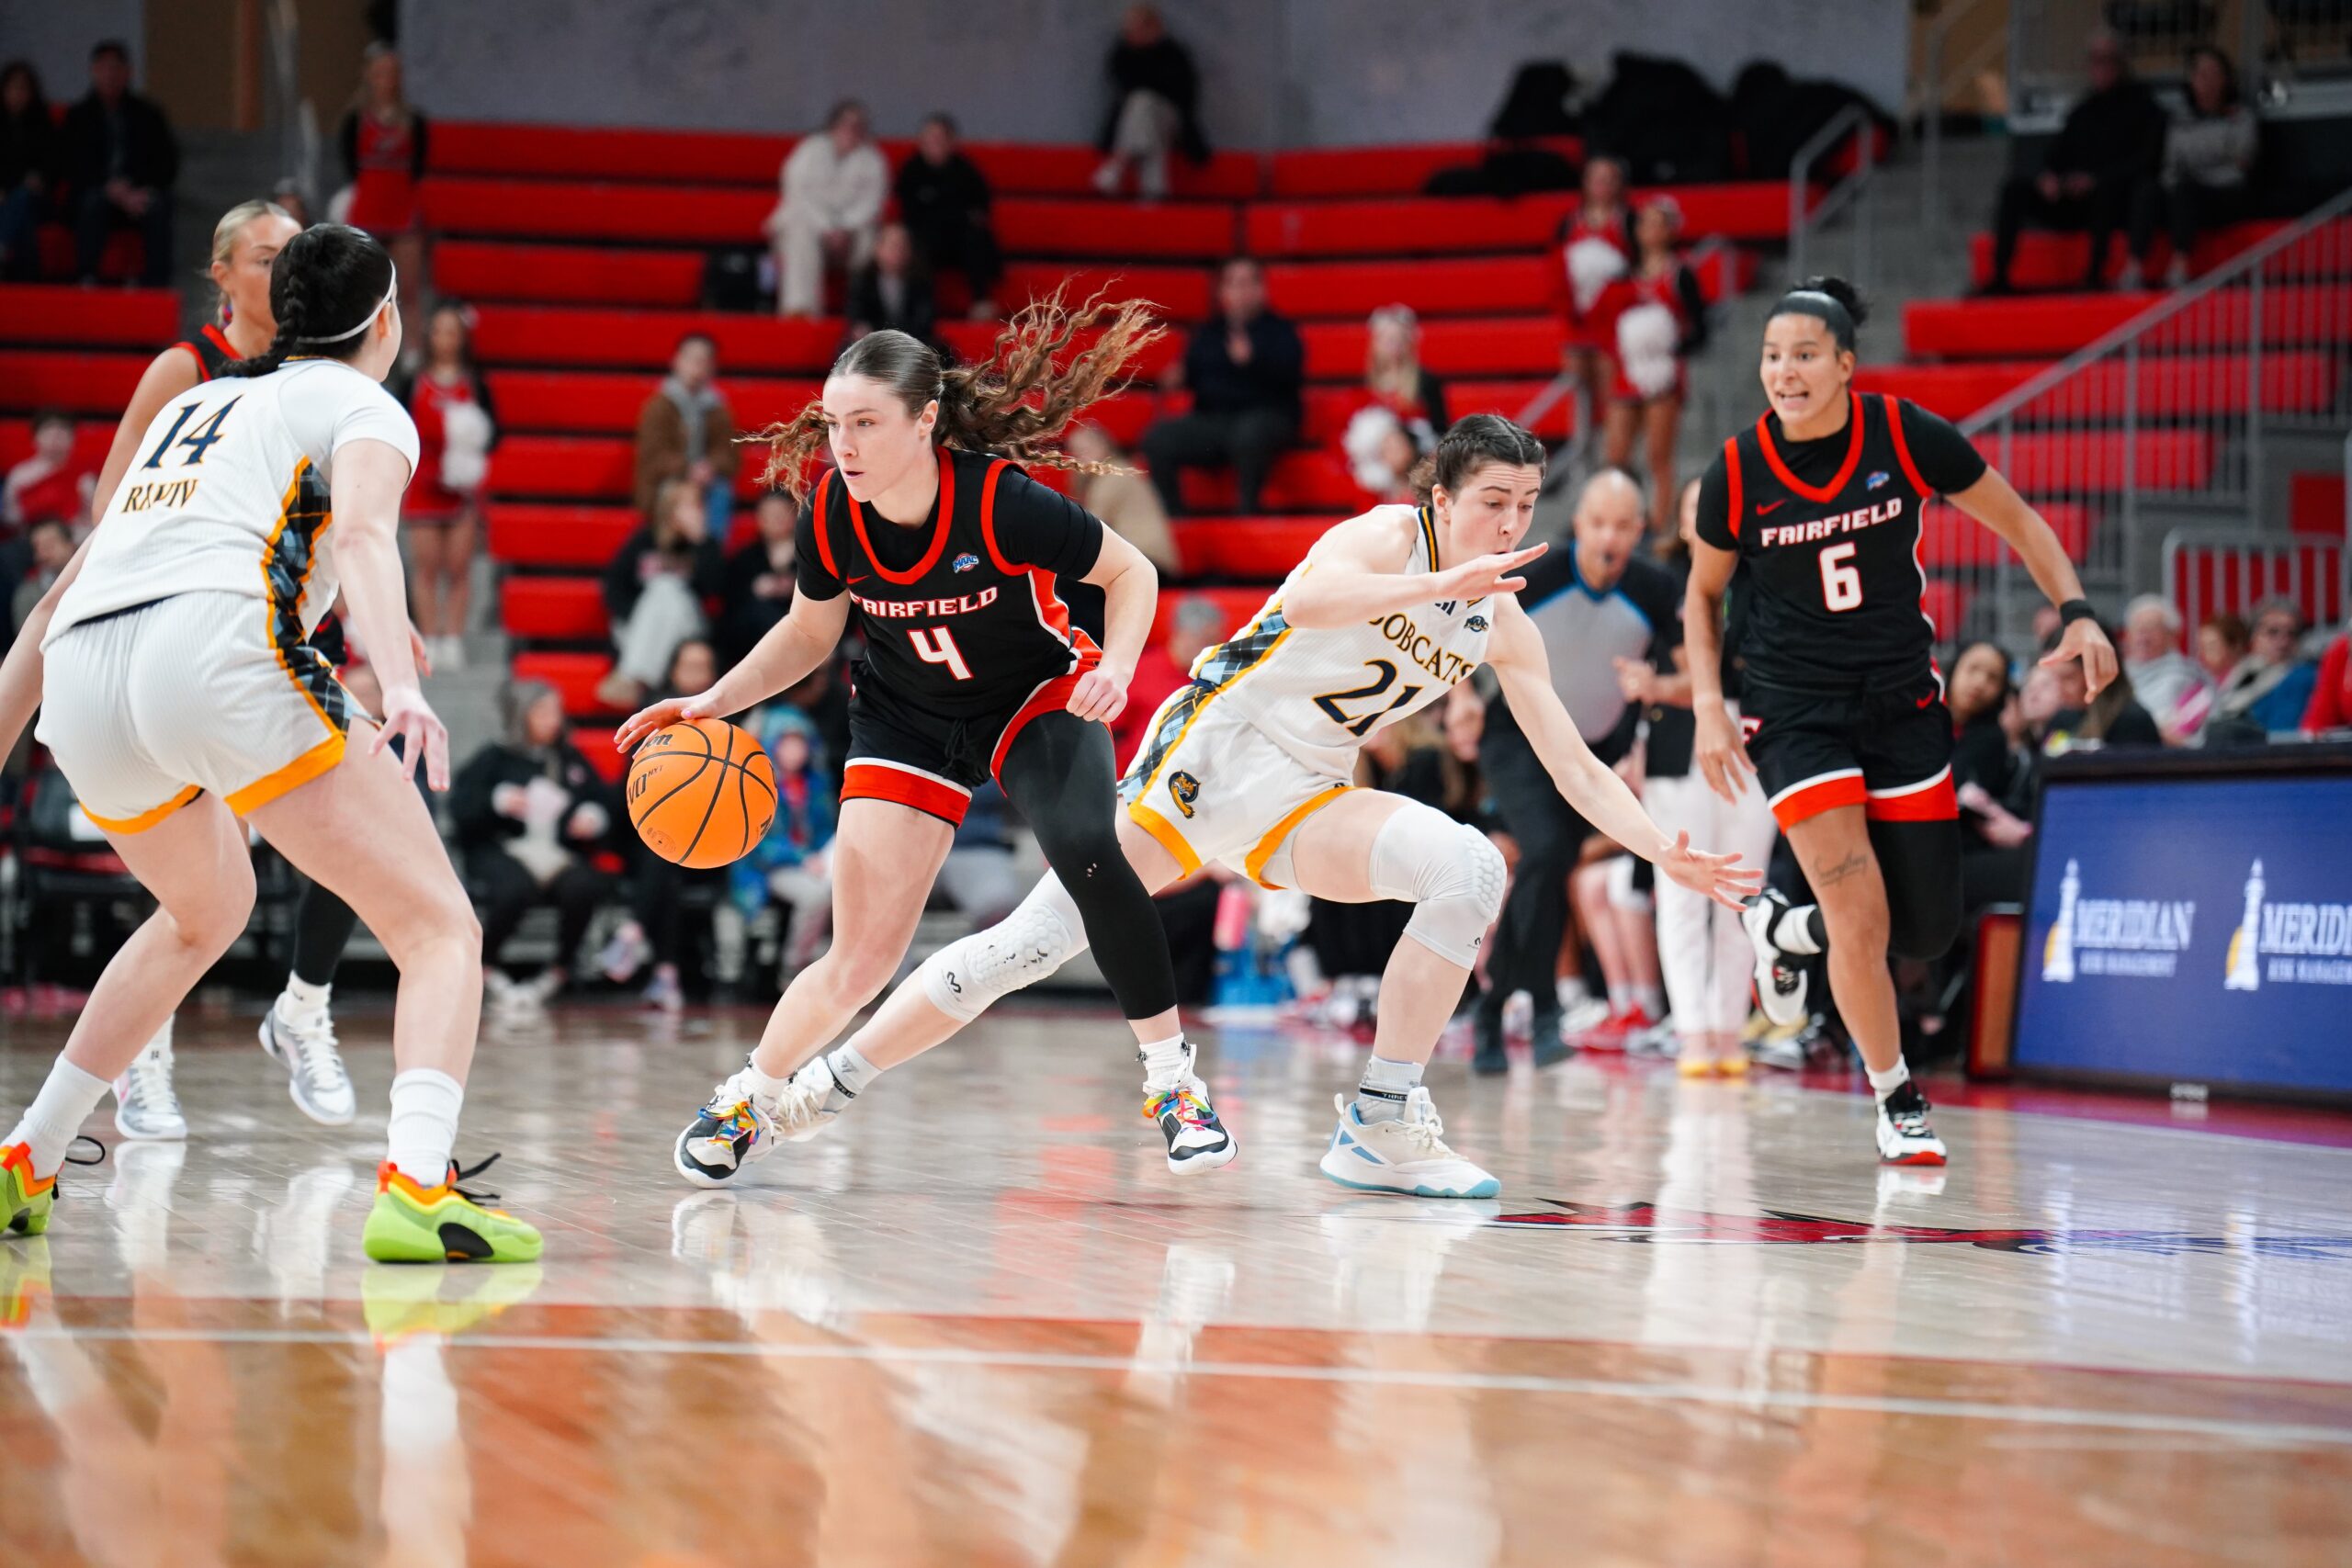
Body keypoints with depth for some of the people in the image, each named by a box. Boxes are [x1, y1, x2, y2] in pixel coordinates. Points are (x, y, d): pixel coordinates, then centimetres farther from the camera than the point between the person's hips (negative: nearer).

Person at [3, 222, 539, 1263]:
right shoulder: (363, 407, 14)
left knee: (206, 913, 34)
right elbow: (363, 531, -9)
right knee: (440, 928, -3)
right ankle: (414, 1187, -27)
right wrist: (400, 683, -23)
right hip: (221, 650, -7)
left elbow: (85, 564, 40)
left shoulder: (197, 401, 33)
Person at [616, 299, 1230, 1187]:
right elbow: (810, 633, 2)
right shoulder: (833, 512, -18)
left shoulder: (1000, 499, -30)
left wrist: (1116, 666, -31)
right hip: (906, 719, 3)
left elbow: (1129, 573, -14)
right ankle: (748, 1103, 23)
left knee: (1086, 851, -33)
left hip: (1041, 695, -3)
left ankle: (1173, 1082, -17)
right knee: (861, 962, -5)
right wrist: (710, 704, -10)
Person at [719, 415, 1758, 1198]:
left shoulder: (1504, 627, 6)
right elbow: (1306, 594, -35)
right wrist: (1437, 585, -46)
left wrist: (1665, 852, 0)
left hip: (1297, 803, 5)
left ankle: (1380, 1130, -15)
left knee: (1469, 868, -19)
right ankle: (815, 1092, -2)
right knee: (1032, 944, -13)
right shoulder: (1391, 536, -12)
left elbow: (1576, 769, 10)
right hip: (1210, 746, -5)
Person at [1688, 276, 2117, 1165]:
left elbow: (2017, 522, 4)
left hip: (1902, 704, 2)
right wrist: (1708, 706, -4)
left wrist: (2076, 613, -9)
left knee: (1927, 930, 4)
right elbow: (1703, 595, 7)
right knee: (1862, 919, -15)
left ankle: (1783, 930, 34)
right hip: (1796, 712, -2)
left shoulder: (1907, 438, -10)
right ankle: (1896, 1100, 7)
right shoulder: (1738, 472, -9)